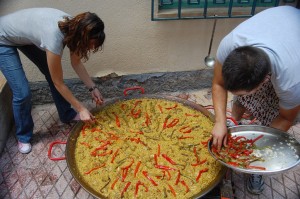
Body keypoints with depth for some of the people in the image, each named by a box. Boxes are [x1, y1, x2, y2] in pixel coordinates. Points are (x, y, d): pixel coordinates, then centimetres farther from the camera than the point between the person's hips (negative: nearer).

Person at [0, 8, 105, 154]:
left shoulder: (73, 27, -19)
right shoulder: (54, 38, -40)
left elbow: (76, 63, -4)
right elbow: (59, 84, -27)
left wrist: (92, 88, -6)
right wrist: (81, 109, -19)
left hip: (25, 35, 8)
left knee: (54, 75, 5)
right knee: (23, 93, -11)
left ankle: (67, 115, 25)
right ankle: (23, 136, 14)